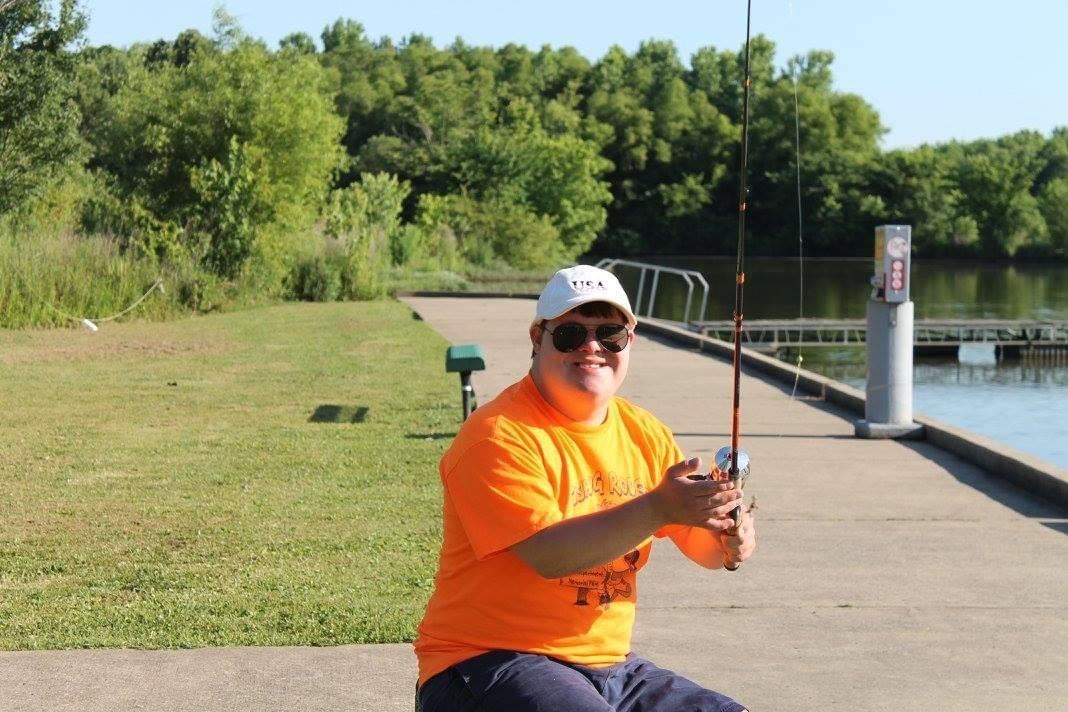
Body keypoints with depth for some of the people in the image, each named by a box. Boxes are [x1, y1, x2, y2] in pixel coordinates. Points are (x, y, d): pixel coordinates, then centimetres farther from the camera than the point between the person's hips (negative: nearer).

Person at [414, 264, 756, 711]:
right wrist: (658, 508, -32)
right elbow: (548, 553, -24)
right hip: (488, 663, -7)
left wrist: (730, 542, -13)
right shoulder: (498, 436, -12)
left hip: (611, 667, 7)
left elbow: (701, 546, 11)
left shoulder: (644, 434, 10)